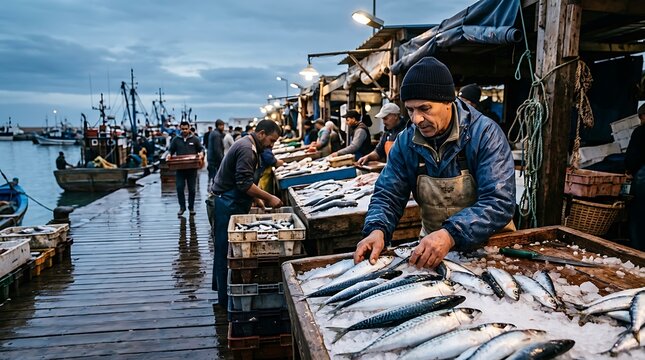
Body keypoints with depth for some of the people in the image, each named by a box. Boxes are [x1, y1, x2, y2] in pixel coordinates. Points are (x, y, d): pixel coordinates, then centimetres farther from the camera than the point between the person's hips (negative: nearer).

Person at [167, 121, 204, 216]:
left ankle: (191, 207, 18)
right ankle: (182, 207, 12)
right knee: (179, 188, -2)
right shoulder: (176, 139, 7)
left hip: (192, 168, -1)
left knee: (192, 189, 5)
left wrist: (201, 153, -13)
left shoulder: (194, 139, 5)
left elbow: (201, 149, 8)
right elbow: (171, 150, 13)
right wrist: (169, 155, -8)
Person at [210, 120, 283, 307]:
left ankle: (220, 284, 32)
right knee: (226, 251, -3)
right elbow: (244, 184, -25)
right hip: (227, 205, -10)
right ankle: (226, 299, 6)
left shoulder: (248, 146, 16)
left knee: (224, 249, 19)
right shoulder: (246, 149, -18)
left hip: (229, 203, 10)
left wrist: (257, 199, 15)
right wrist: (269, 198, -17)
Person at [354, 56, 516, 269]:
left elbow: (500, 202, -22)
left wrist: (450, 235, -37)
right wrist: (377, 231, -23)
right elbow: (388, 195, -2)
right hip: (431, 245, 2)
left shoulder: (485, 134, -15)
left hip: (489, 243, -2)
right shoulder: (405, 142, -4)